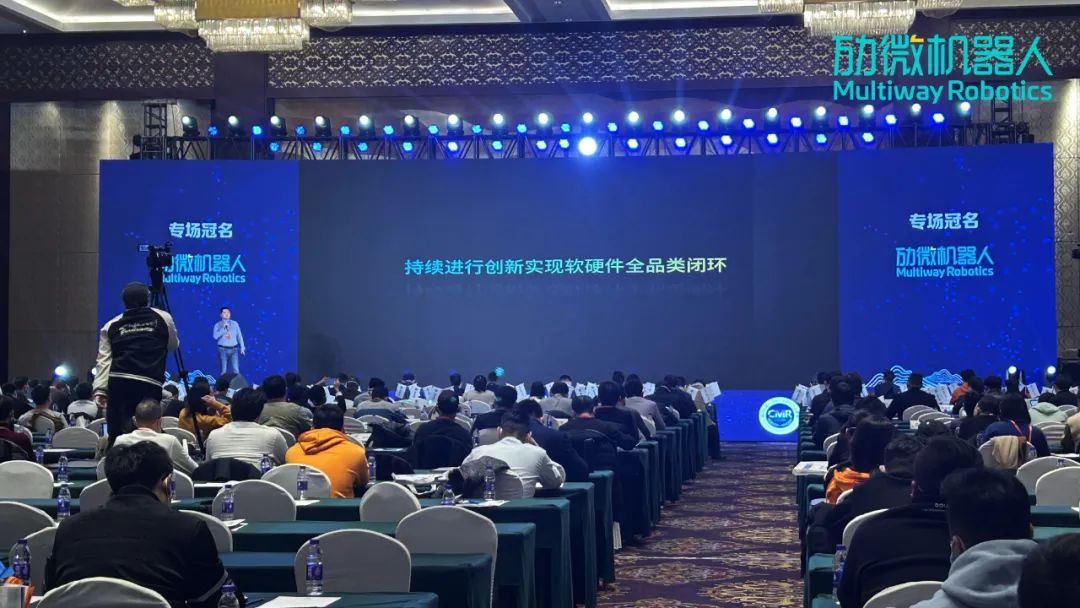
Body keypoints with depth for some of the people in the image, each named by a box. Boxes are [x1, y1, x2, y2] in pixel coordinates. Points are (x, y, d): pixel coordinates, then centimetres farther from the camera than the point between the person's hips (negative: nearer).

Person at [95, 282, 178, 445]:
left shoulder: (111, 326, 14)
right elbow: (173, 346, 27)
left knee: (118, 433, 4)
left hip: (118, 383, 2)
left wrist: (100, 390, 4)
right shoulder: (163, 318, 13)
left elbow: (104, 361, 7)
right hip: (150, 385, -1)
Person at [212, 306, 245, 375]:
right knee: (223, 371, 0)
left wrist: (242, 347, 6)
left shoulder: (235, 324, 7)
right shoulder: (217, 325, 2)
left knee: (236, 370, -6)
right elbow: (215, 336, -12)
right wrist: (223, 328, -16)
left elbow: (239, 336, 10)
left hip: (234, 349, 1)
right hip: (223, 349, -1)